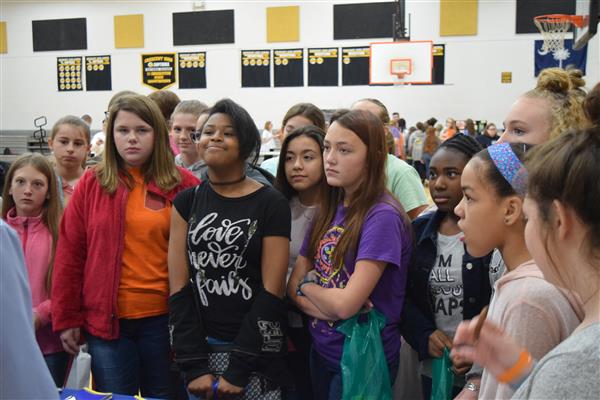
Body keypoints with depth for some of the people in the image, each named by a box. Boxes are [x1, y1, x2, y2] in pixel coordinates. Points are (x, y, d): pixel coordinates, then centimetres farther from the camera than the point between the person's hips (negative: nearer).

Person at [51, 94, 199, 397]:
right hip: (105, 319, 1)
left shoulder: (183, 185, -2)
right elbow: (70, 255, 2)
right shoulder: (92, 184, 1)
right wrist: (67, 319, 2)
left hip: (164, 319, 0)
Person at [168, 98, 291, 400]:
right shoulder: (187, 201, 4)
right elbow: (178, 286, -1)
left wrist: (238, 370, -13)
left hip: (255, 351, -2)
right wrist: (194, 365, -9)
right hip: (200, 346, 3)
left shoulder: (271, 203, -5)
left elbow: (271, 292, -9)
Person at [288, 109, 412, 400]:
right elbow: (294, 287, 1)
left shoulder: (382, 216, -21)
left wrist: (309, 284, -7)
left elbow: (346, 303, -26)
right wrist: (332, 306, -17)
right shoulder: (327, 210, 2)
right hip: (321, 350, 7)